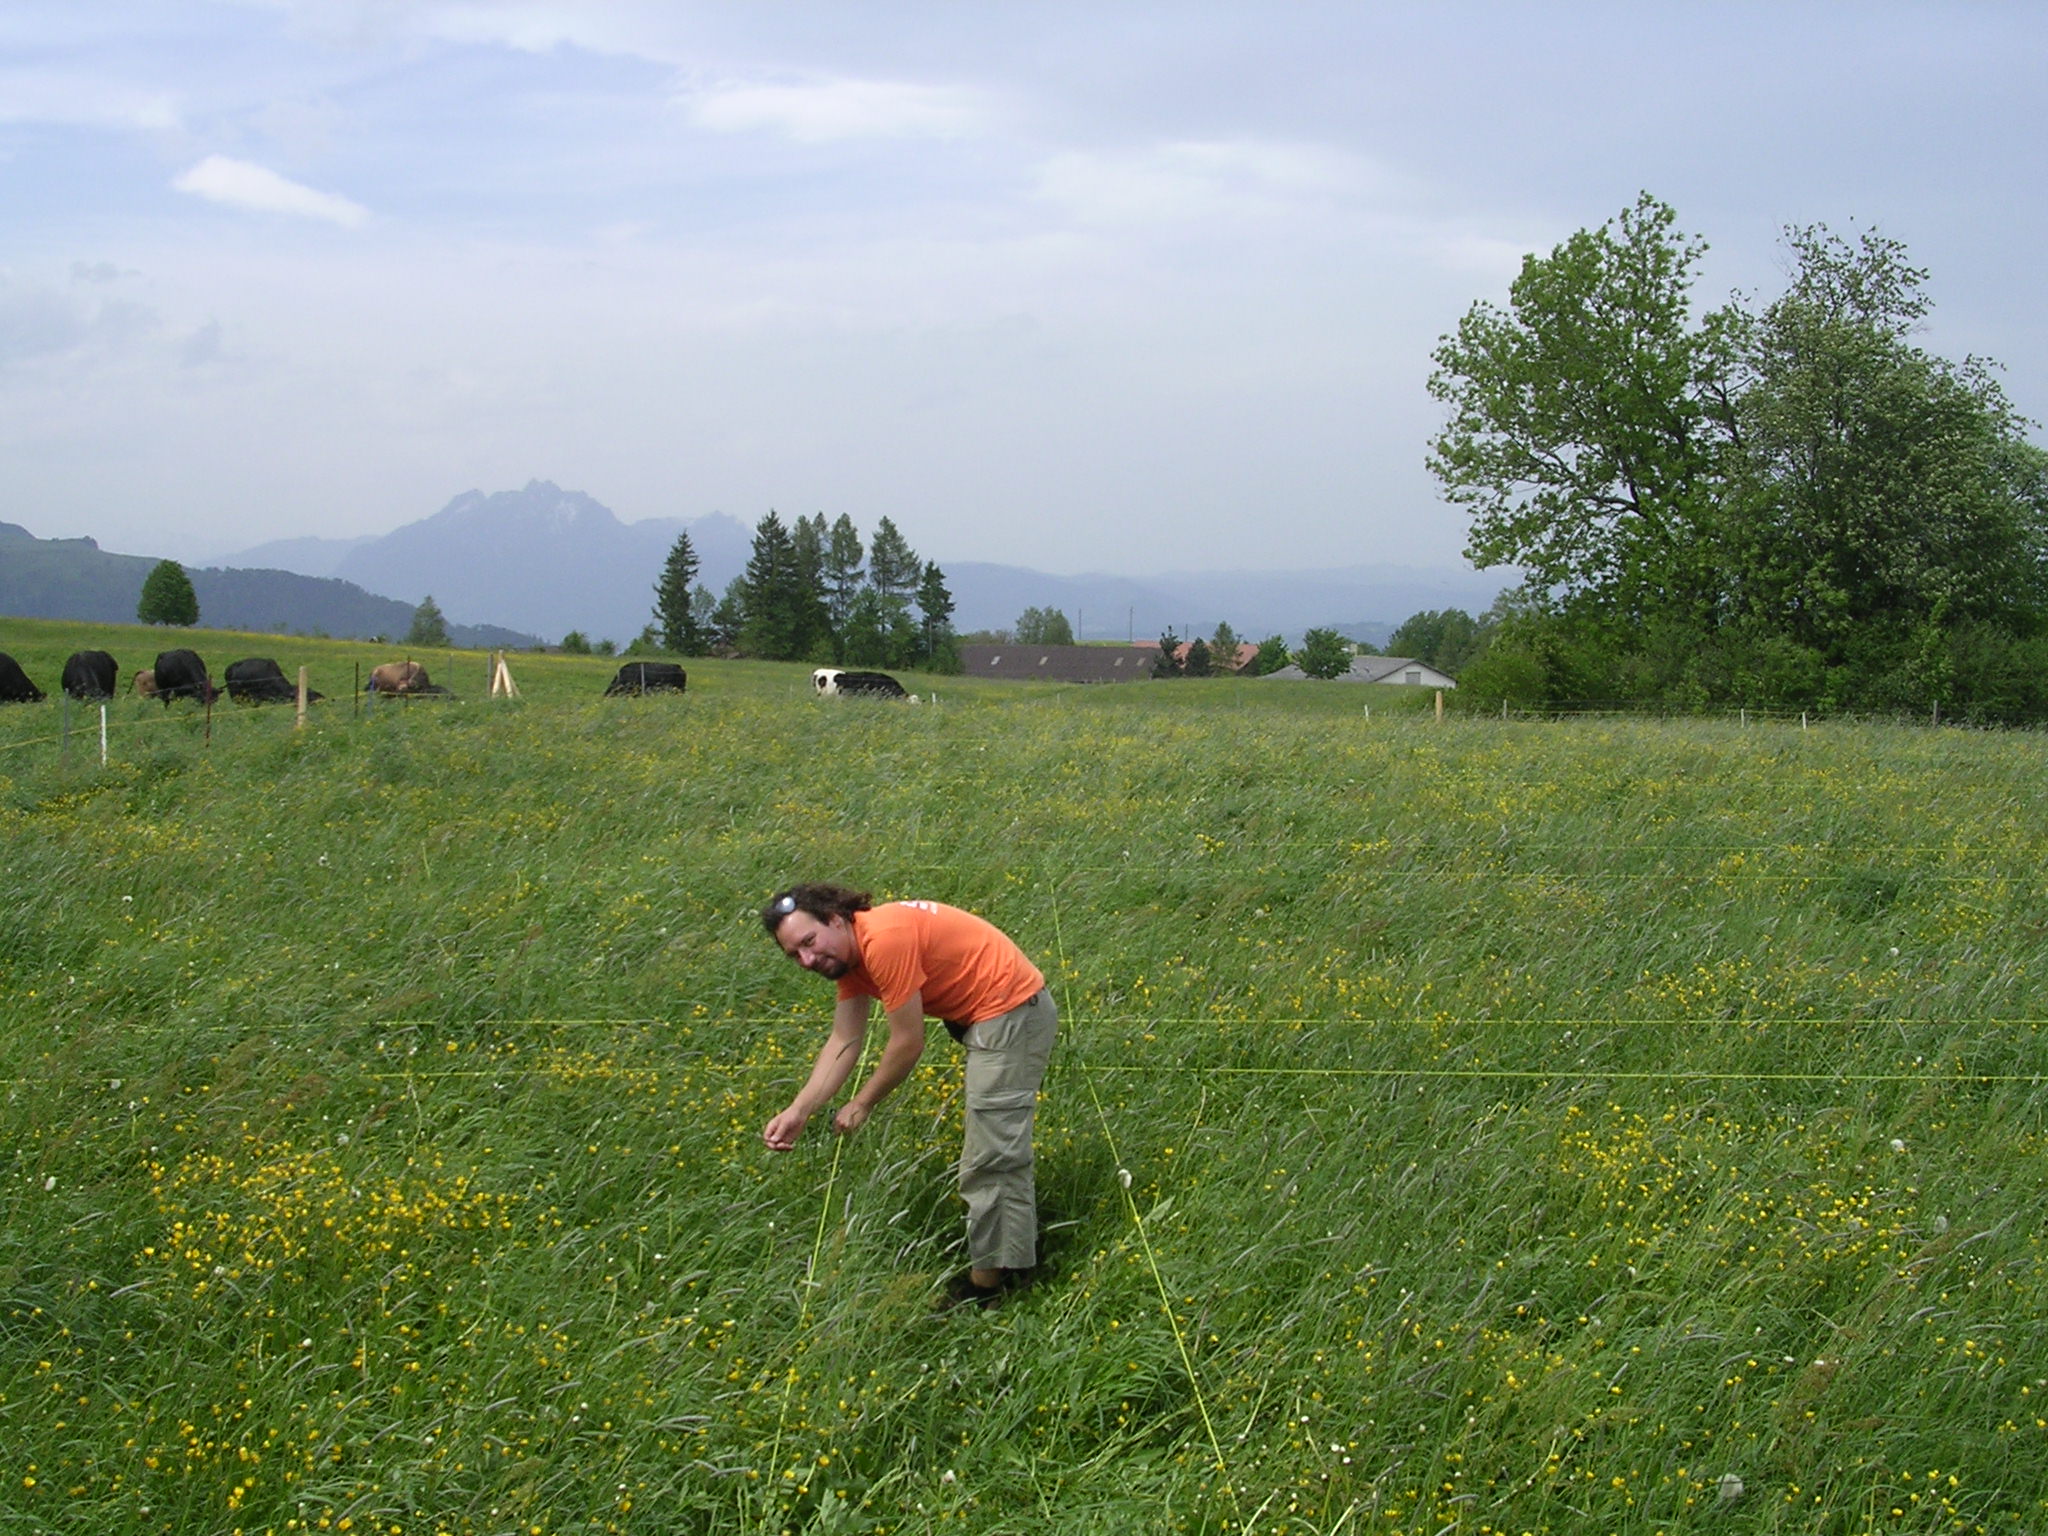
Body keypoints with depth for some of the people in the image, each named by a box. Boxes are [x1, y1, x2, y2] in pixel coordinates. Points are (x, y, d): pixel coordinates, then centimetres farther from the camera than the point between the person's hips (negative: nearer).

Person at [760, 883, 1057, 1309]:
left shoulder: (883, 941, -27)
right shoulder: (848, 955, 4)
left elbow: (908, 1044, -21)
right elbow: (843, 1042, 5)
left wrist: (862, 1104, -8)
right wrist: (798, 1112, -4)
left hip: (1011, 1013, -11)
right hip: (991, 1014, 11)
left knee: (990, 1155, -6)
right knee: (1002, 1146, 23)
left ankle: (988, 1281, 2)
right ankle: (1015, 1255, 37)